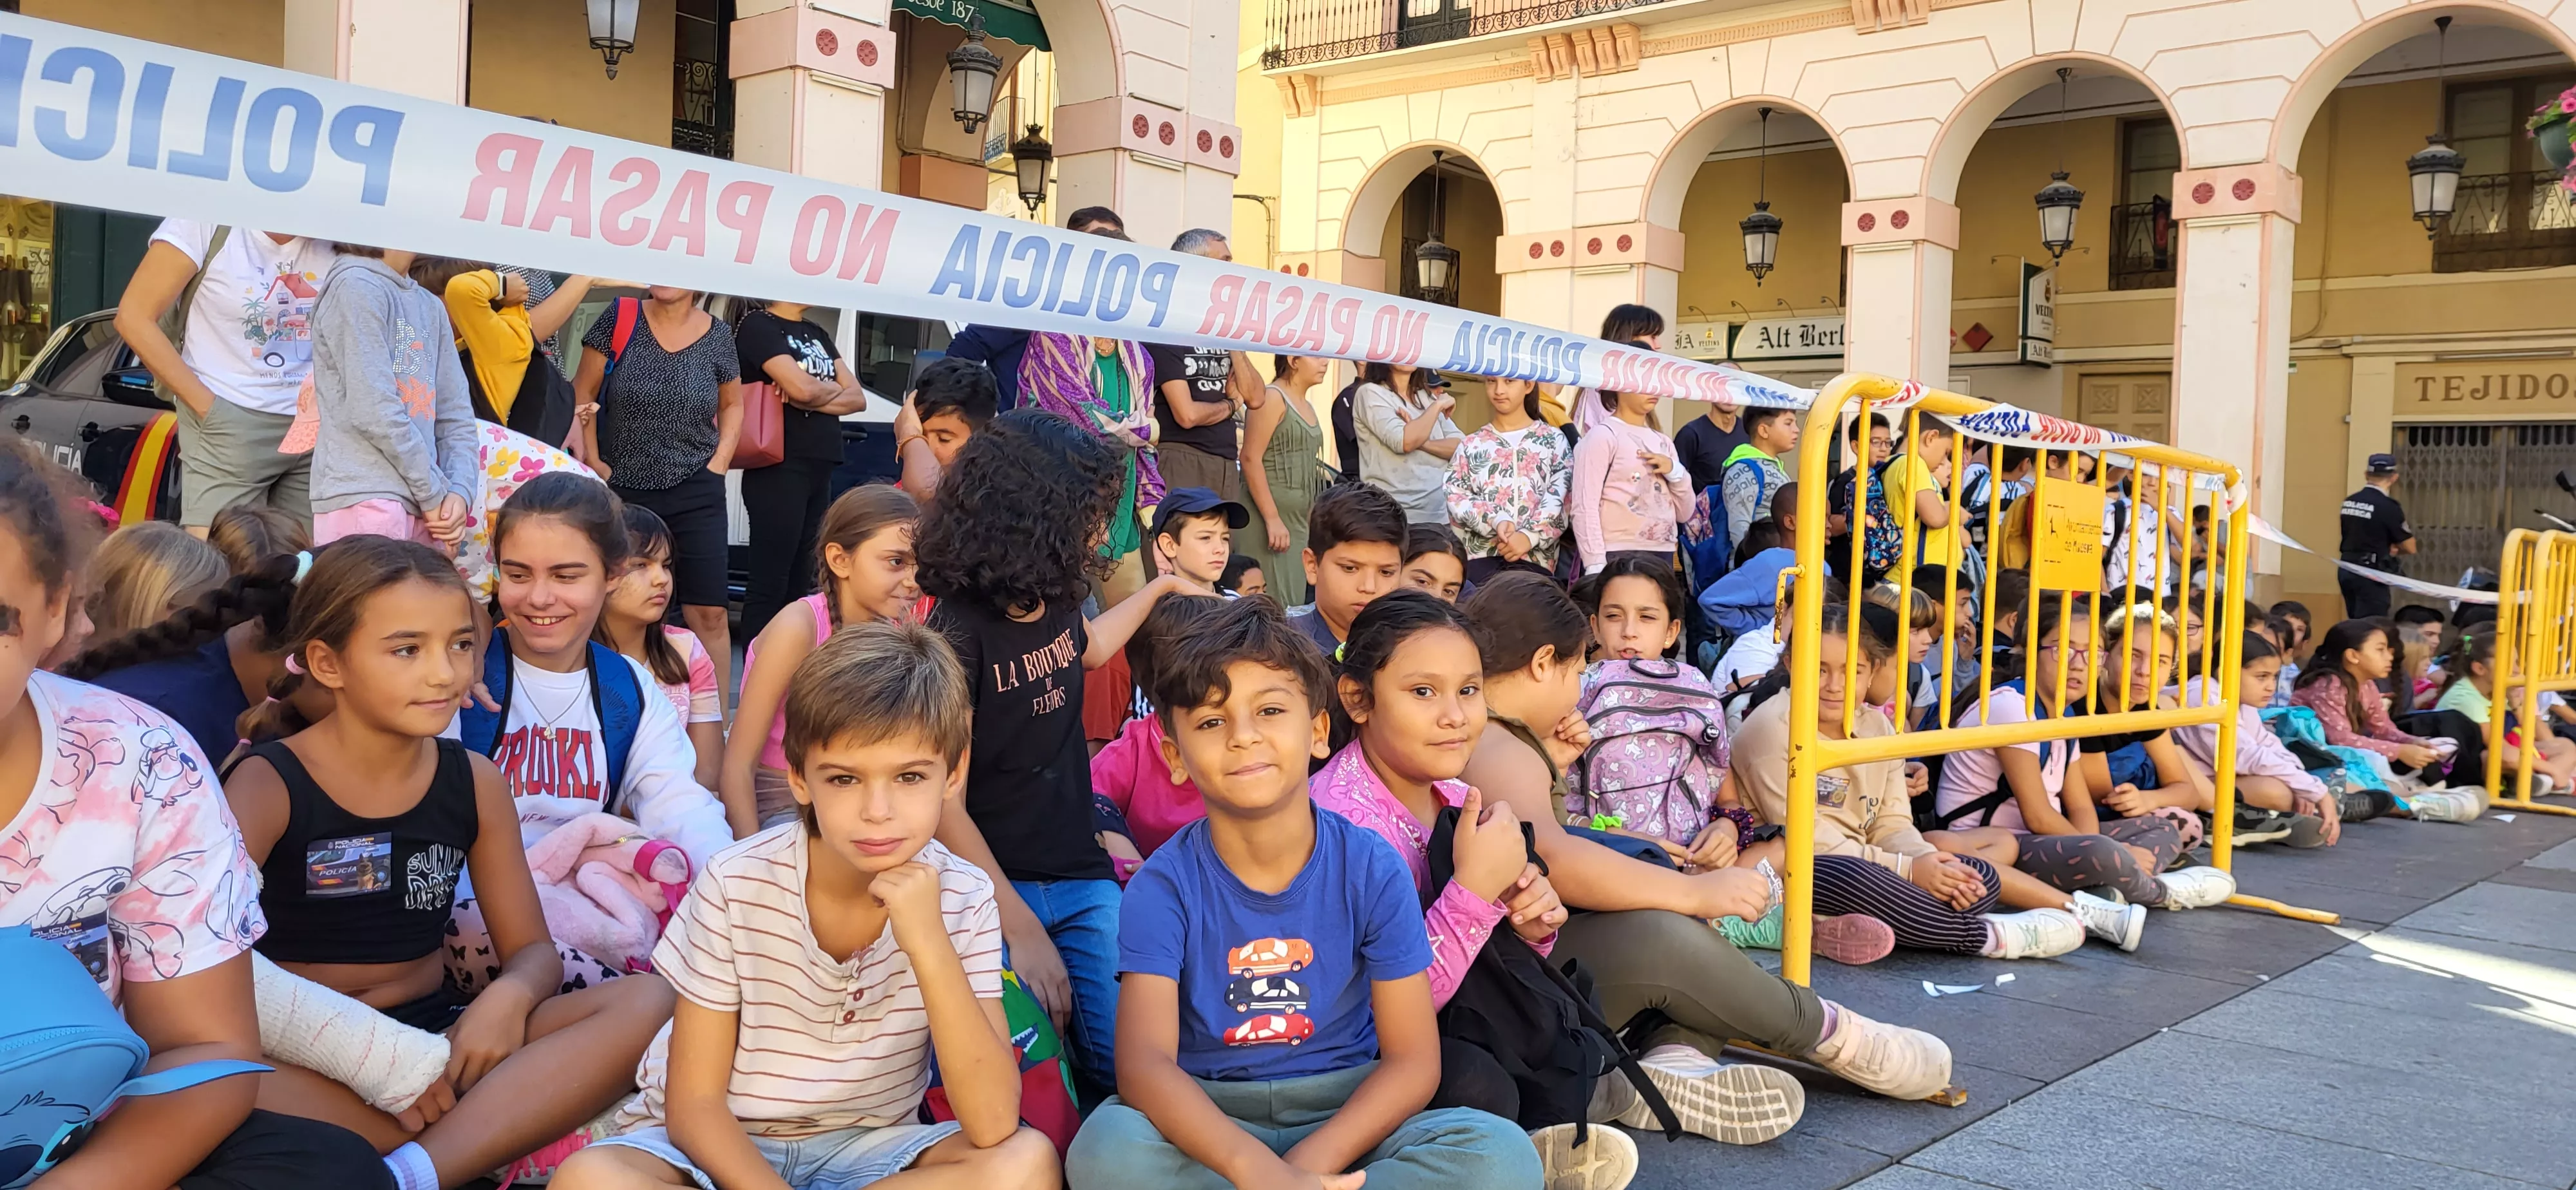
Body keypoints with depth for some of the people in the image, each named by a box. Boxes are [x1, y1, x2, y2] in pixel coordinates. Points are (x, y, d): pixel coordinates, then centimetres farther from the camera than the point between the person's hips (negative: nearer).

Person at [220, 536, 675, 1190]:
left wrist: (509, 997, -17)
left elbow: (533, 951, 9)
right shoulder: (266, 785, -6)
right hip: (310, 1064, -4)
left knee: (647, 1003, -20)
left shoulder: (475, 782, 5)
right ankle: (497, 1129, -29)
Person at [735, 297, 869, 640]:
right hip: (778, 469, -8)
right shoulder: (758, 326, -5)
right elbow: (803, 388, -19)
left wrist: (812, 395, -9)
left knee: (801, 584, 10)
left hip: (820, 470, 8)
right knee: (768, 584, -6)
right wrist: (834, 389, 2)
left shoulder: (817, 332, 18)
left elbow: (857, 398, 8)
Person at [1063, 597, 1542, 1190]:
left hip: (1344, 1116, 1)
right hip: (1211, 1122, 0)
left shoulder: (1372, 870, -6)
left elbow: (1413, 1059, -7)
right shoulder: (1164, 887, -8)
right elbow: (1145, 1063, -20)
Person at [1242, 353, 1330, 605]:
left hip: (1299, 521, 8)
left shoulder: (1307, 407, 17)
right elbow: (1251, 459, -15)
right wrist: (1273, 519, -20)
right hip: (1268, 517, -8)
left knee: (1294, 603, 5)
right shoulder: (1272, 398, -7)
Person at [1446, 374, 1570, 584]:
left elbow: (1561, 500, 1)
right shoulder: (1471, 445, 19)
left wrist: (1529, 536, -15)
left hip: (1533, 559, -1)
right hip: (1478, 555, 1)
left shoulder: (1554, 441, 14)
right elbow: (1455, 497, 5)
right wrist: (1496, 521, -13)